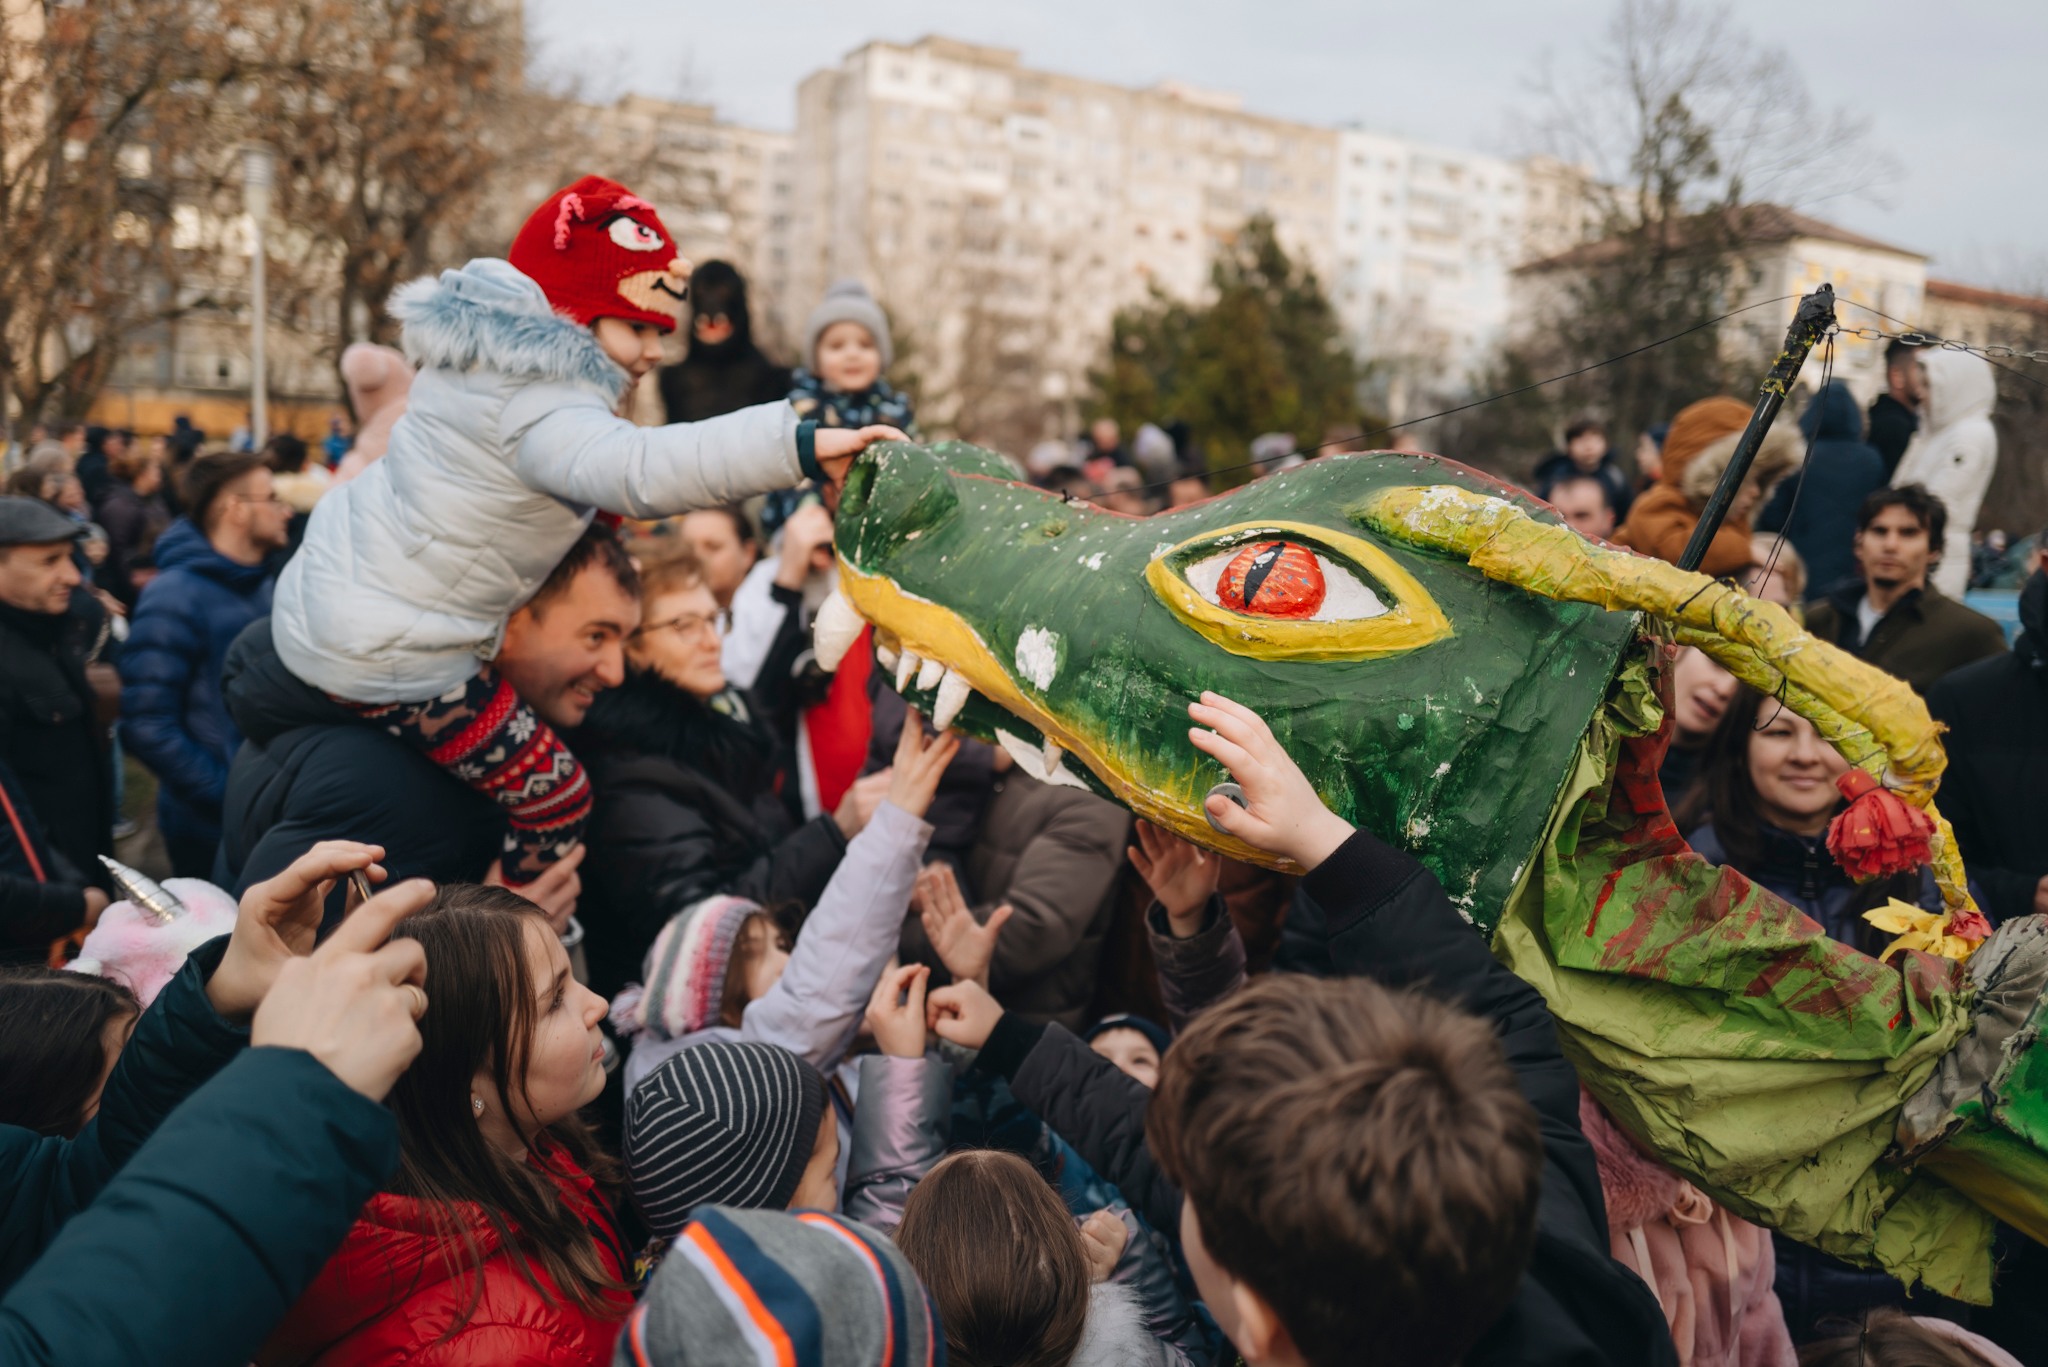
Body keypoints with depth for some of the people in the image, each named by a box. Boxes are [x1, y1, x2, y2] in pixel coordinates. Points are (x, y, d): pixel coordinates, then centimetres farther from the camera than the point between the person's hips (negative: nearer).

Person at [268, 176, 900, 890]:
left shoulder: (486, 363, 8)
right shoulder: (541, 411, -25)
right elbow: (639, 468, -46)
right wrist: (801, 445, -54)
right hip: (391, 656, -10)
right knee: (555, 801, -3)